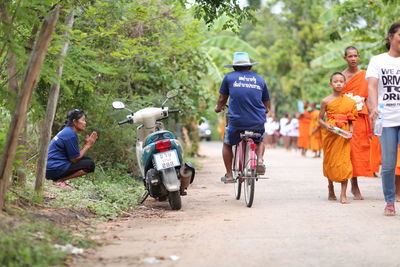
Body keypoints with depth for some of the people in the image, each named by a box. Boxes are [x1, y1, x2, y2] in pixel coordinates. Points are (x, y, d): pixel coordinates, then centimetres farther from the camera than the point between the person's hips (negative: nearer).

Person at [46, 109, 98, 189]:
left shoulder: (66, 131, 16)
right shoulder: (71, 134, -14)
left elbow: (77, 155, 14)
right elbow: (74, 159, -12)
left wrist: (88, 144, 7)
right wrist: (88, 145, -4)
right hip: (54, 169, -10)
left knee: (87, 159, 16)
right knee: (89, 164, -13)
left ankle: (59, 179, 6)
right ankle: (59, 181, -10)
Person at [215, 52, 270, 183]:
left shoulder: (229, 77, 5)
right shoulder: (260, 79, 13)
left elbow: (222, 99, 14)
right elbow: (266, 104, 18)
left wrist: (218, 107, 36)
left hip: (236, 121, -2)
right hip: (258, 123, 2)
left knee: (227, 144, 25)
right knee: (259, 141, 32)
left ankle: (229, 175, 20)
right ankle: (260, 160, 5)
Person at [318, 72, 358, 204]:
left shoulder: (349, 101, 6)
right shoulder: (326, 101, 1)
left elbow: (351, 120, 10)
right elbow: (320, 119, 6)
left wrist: (350, 132, -6)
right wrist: (326, 126, -13)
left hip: (343, 135, 0)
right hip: (330, 134, 0)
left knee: (344, 163, -8)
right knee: (329, 161, 7)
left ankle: (343, 195, -9)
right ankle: (331, 191, 25)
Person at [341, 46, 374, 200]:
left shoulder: (364, 76, 7)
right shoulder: (342, 76, 8)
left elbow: (368, 98, 7)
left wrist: (371, 122, -1)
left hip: (360, 117, 0)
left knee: (359, 149, -3)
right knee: (350, 149, -4)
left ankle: (355, 186, 5)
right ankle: (354, 186, -1)